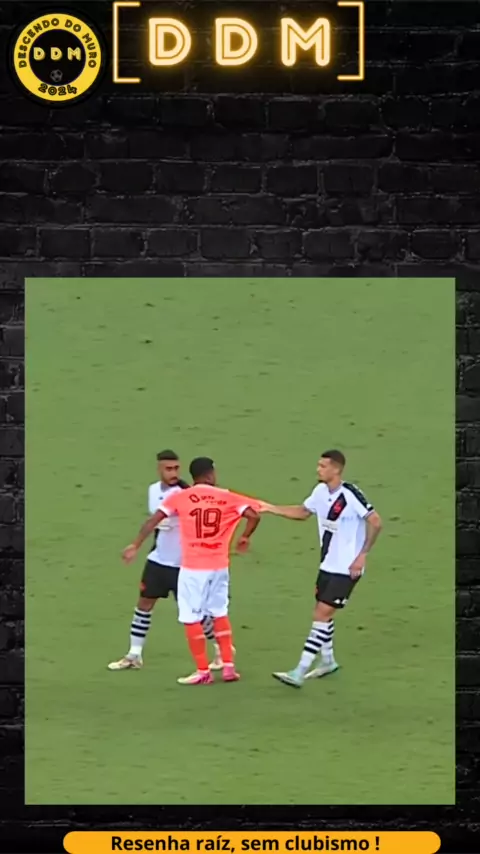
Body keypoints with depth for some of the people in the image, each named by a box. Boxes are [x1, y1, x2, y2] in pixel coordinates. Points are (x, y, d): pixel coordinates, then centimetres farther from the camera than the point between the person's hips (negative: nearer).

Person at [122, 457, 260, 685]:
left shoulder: (180, 497, -2)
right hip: (219, 565, 3)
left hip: (192, 567, -3)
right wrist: (245, 538, 14)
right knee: (220, 613, 19)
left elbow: (153, 521, -6)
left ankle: (203, 671, 6)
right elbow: (254, 515, -3)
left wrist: (136, 546, 3)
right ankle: (228, 666, 16)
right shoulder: (226, 497, 3)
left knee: (191, 618, 5)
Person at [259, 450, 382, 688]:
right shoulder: (321, 491, 2)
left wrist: (362, 555, -21)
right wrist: (270, 509, 9)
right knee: (322, 612, 17)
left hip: (347, 569, -8)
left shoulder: (350, 494, -21)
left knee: (322, 613, -11)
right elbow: (303, 513, 18)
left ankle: (300, 672, -13)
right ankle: (328, 661, 37)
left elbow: (375, 522, -21)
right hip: (327, 565, 8)